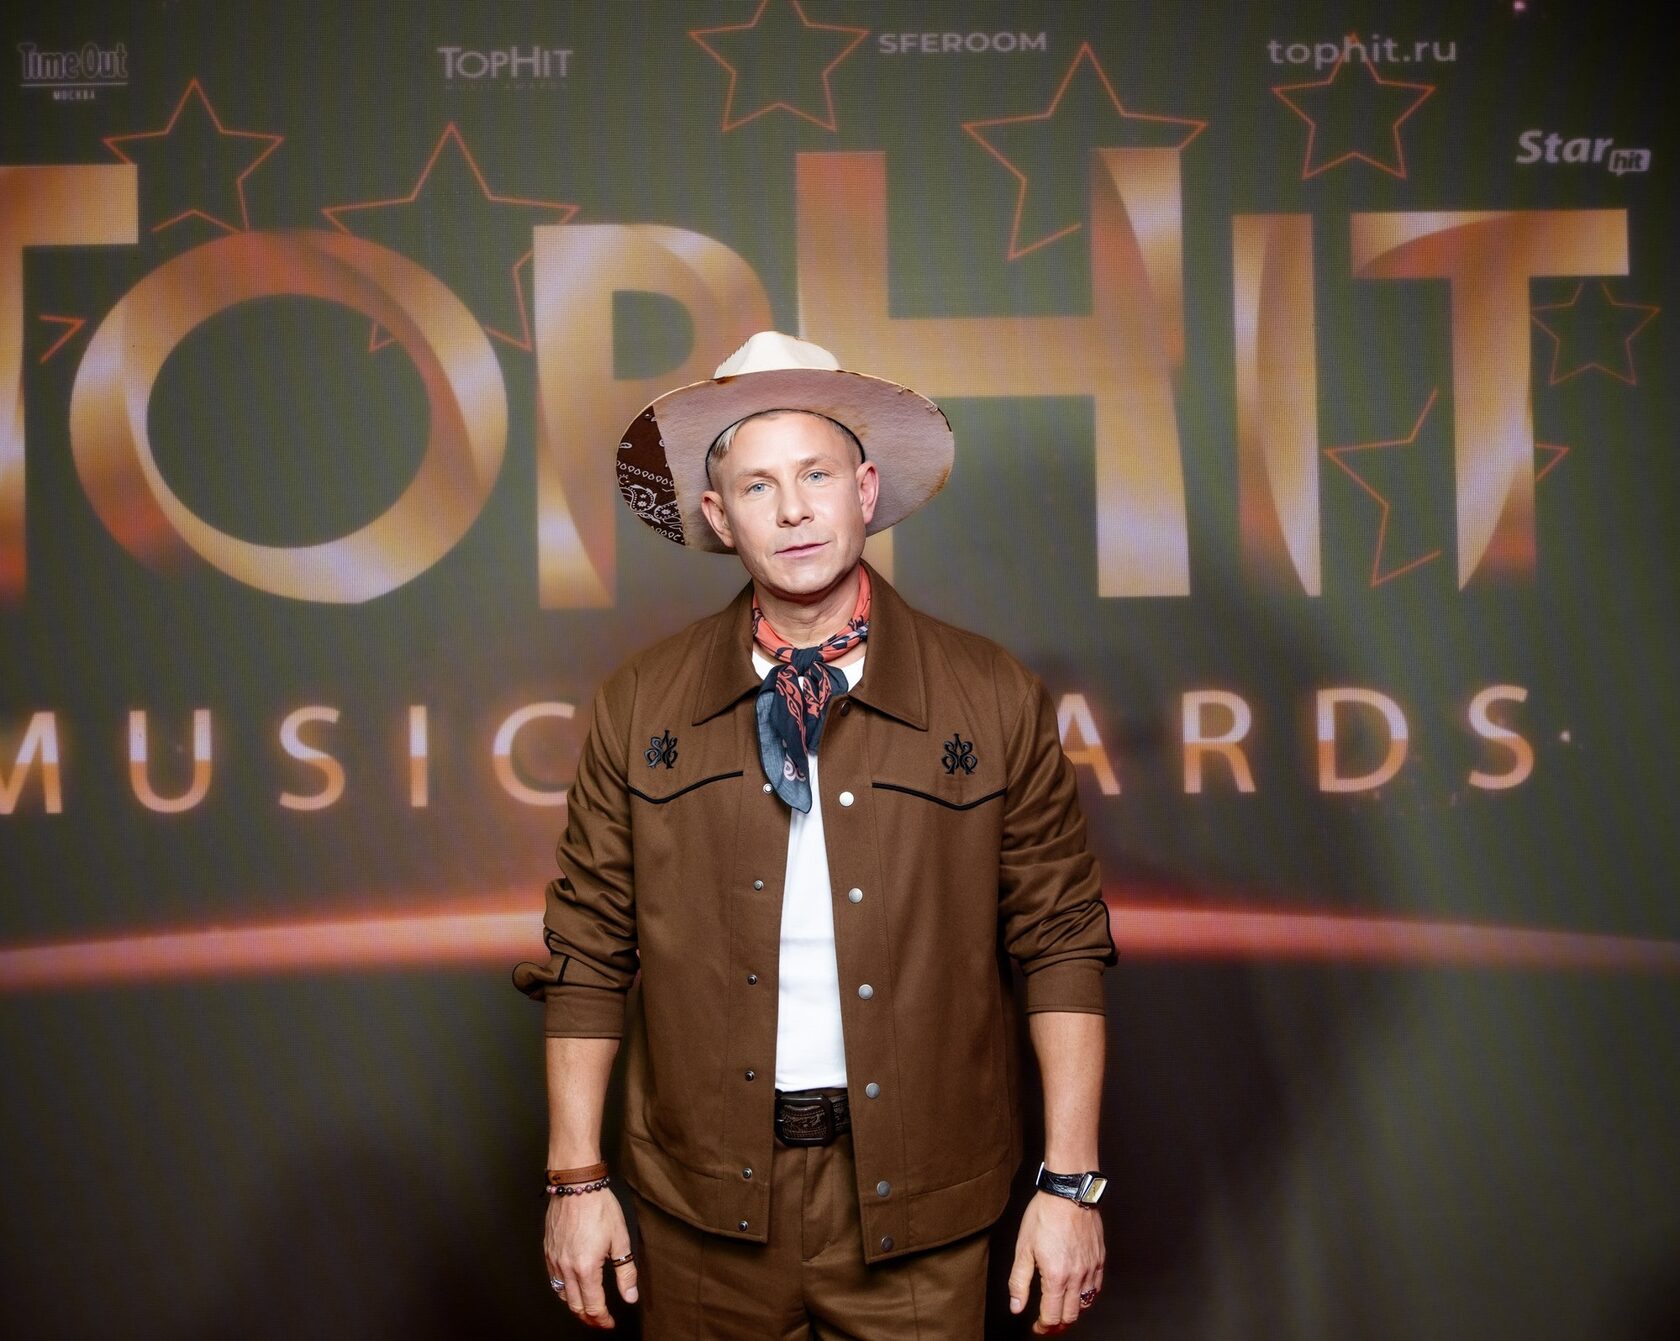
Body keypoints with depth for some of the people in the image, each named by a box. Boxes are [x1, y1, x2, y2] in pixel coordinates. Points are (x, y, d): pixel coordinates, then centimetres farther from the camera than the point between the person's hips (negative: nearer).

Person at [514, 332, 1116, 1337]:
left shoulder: (996, 702, -3)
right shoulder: (640, 708, -1)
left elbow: (1061, 945, -2)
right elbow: (591, 951, 3)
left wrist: (1071, 1185, -5)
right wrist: (578, 1180, 1)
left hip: (916, 1215, -1)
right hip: (706, 1213, 1)